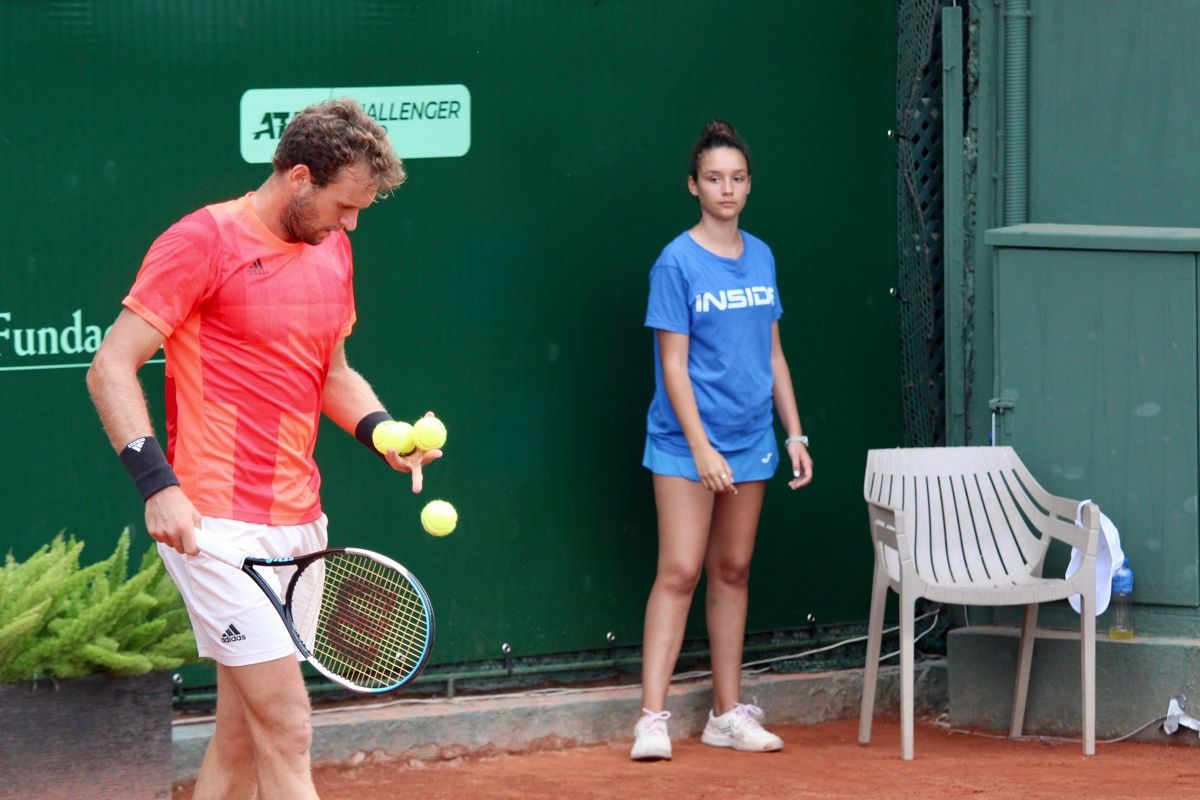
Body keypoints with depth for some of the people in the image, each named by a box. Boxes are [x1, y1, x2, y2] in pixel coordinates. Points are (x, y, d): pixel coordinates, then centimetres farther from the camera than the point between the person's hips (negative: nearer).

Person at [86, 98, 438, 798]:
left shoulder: (334, 250, 14)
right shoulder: (205, 241, -8)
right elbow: (112, 368, -9)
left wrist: (384, 432, 6)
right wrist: (157, 482, -20)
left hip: (300, 523, 8)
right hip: (220, 527, -8)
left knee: (240, 739, 10)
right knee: (288, 731, -12)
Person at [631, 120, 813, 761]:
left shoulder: (761, 258, 8)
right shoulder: (677, 263, -9)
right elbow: (674, 365, -11)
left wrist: (794, 434, 10)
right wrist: (700, 447, -17)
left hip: (750, 443, 6)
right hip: (685, 444, -6)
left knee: (732, 572, 10)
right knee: (679, 572, -10)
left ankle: (728, 714, 16)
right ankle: (652, 718, -10)